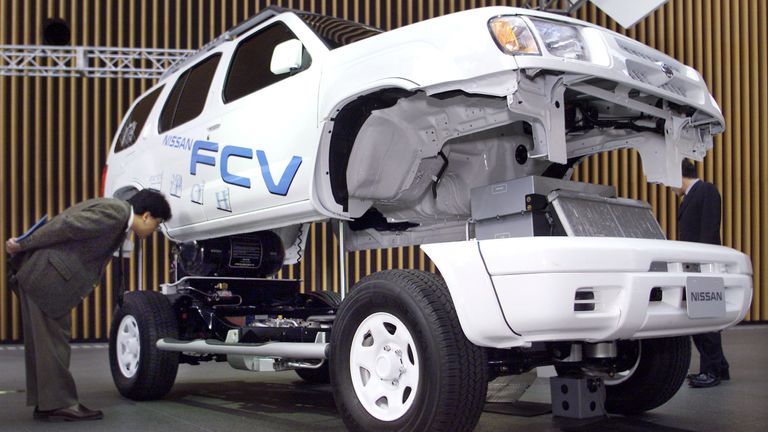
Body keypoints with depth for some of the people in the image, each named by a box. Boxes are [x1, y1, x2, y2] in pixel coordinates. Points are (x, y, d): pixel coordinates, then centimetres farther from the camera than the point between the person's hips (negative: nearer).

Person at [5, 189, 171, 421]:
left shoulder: (119, 215, 18)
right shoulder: (115, 211, -15)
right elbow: (67, 224, -19)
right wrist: (22, 245, -16)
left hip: (42, 274, 10)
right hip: (45, 273, -10)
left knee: (42, 339, 11)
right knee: (53, 338, -5)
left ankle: (45, 404, 17)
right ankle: (59, 403, 1)